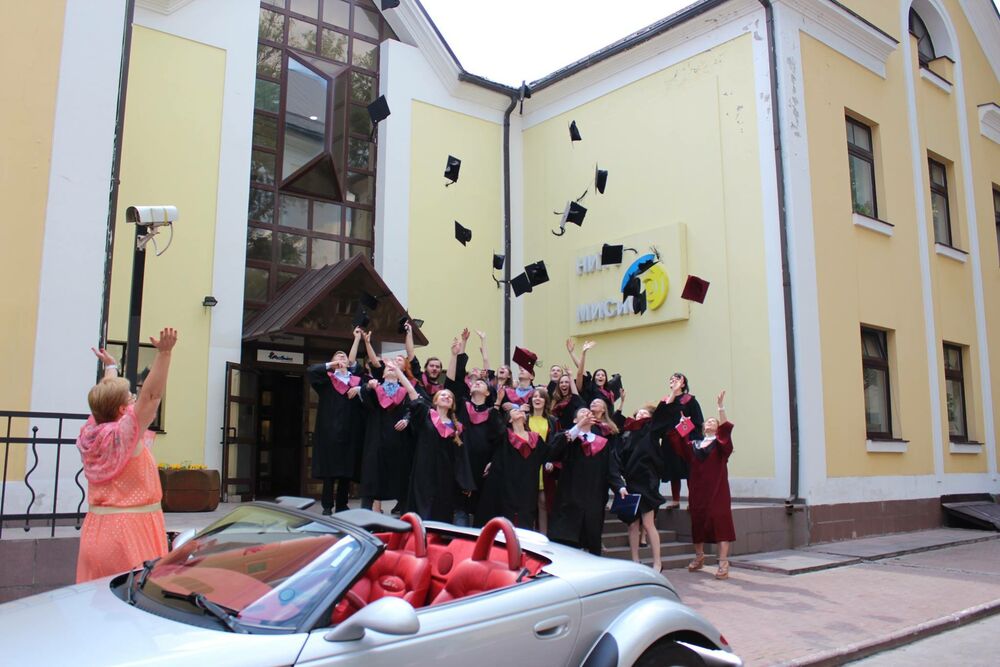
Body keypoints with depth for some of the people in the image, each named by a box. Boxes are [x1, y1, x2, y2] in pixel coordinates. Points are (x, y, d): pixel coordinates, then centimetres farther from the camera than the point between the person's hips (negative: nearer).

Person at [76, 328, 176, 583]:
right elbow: (151, 395, -23)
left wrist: (111, 368, 37)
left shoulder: (91, 433, 4)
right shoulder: (123, 434, -15)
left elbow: (105, 395, 21)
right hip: (129, 530, -8)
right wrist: (164, 353, -28)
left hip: (96, 529, 8)